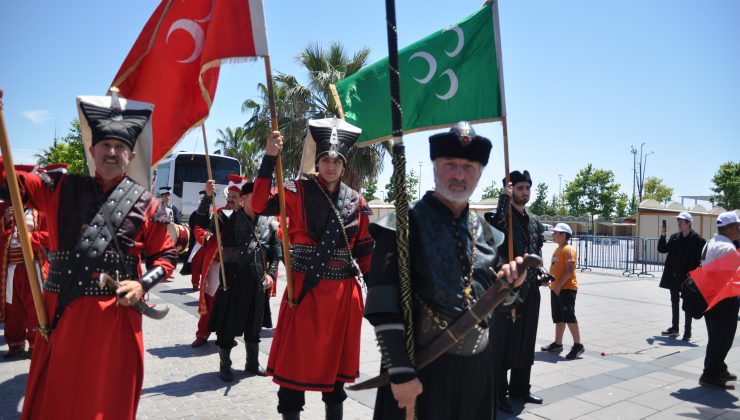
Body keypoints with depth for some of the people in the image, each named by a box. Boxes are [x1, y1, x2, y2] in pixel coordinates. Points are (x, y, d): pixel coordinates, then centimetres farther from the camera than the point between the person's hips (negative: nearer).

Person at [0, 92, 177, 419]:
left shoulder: (145, 202, 2)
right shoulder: (61, 188, 8)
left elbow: (166, 255, 7)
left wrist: (143, 283, -11)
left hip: (116, 314, -2)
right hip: (62, 312, 2)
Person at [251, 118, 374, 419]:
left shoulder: (356, 202, 6)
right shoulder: (298, 192, -2)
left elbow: (364, 250, 12)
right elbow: (260, 205, -18)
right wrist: (269, 158, -23)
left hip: (343, 293, 3)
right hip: (304, 291, -3)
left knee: (336, 361, 15)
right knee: (295, 360, 4)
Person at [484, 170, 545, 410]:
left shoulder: (534, 221, 14)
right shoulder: (499, 216, -7)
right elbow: (495, 231, -30)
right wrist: (505, 198, -24)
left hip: (531, 289, 7)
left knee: (526, 341, 15)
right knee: (501, 342, 0)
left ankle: (520, 388, 29)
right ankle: (497, 394, 11)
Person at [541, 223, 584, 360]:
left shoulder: (568, 250, -12)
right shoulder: (557, 250, 17)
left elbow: (569, 270, -21)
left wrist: (559, 285, -21)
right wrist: (551, 282, 10)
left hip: (566, 288, -10)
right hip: (556, 289, 10)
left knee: (569, 317, -9)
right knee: (558, 318, 13)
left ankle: (578, 345, -2)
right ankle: (557, 344, 20)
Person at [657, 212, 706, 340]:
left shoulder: (697, 239, -10)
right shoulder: (674, 237, 7)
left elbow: (700, 258, -11)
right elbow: (662, 249, 8)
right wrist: (662, 236, -7)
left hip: (687, 277, -6)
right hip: (674, 276, 6)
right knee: (674, 302, 15)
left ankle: (687, 331, 11)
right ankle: (674, 328, 27)